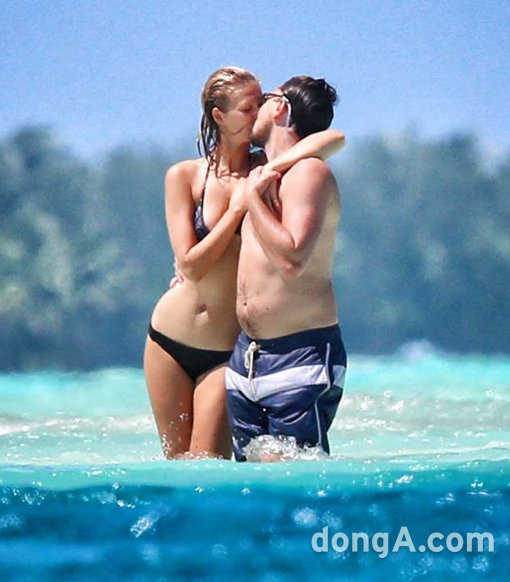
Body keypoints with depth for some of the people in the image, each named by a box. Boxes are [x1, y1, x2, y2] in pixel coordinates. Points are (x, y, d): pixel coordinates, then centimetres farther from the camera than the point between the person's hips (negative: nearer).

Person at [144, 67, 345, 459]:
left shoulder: (267, 170, -1)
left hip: (227, 351, -1)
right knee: (176, 462, 7)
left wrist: (271, 168, -27)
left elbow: (335, 139, -18)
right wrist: (239, 205, -11)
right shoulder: (185, 176, -1)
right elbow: (190, 264, -8)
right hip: (170, 341, 1)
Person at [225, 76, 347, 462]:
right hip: (246, 356, 9)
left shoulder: (308, 172, -9)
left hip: (300, 357, -8)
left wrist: (254, 197, -14)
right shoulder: (265, 176, 18)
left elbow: (292, 259, -24)